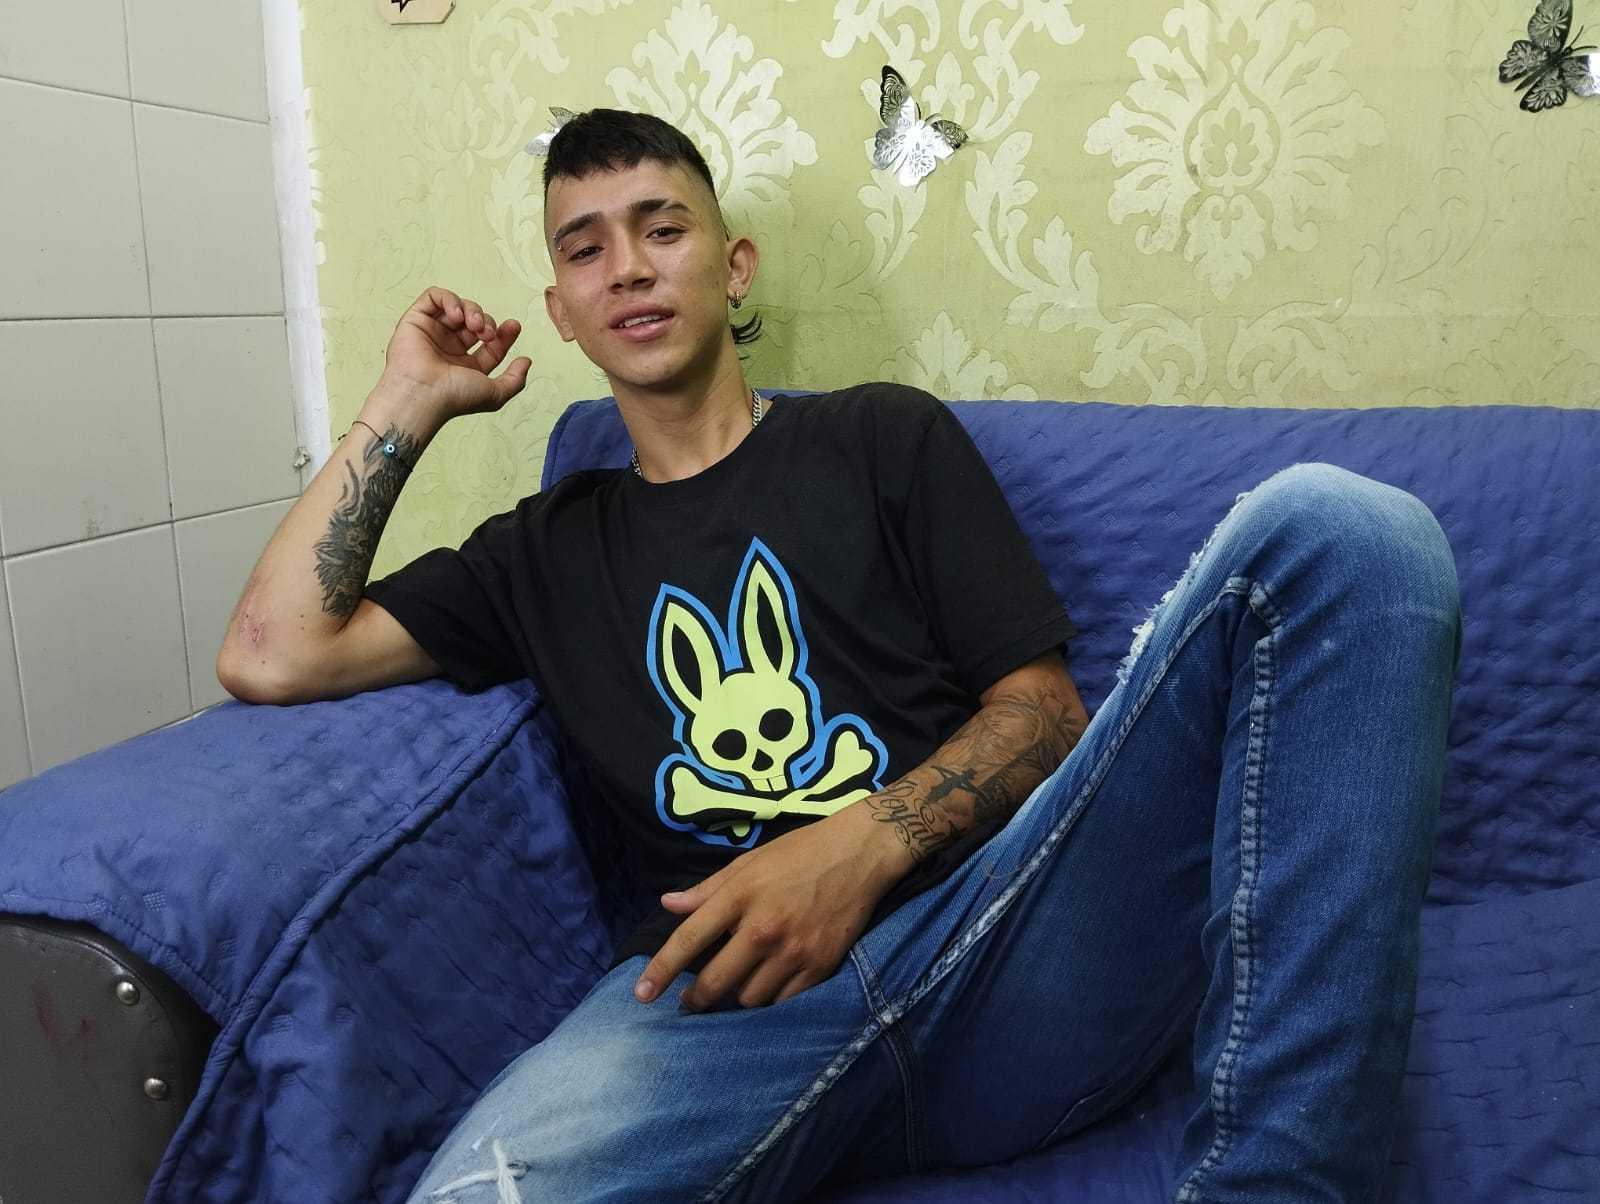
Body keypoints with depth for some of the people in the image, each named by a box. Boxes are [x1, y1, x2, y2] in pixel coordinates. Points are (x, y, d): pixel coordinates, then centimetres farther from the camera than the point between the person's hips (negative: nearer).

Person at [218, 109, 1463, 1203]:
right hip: (733, 991, 0)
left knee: (1330, 522, -20)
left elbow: (1044, 706, 10)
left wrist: (861, 844, -10)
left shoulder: (883, 435, 17)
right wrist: (407, 407, 19)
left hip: (1003, 925, 1)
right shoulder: (548, 547, 23)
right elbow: (270, 657, 15)